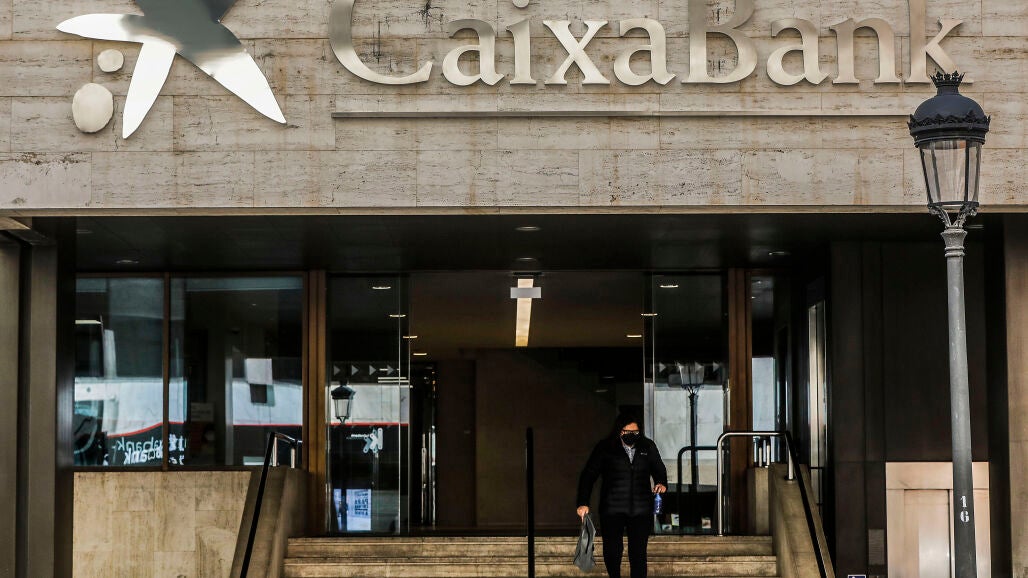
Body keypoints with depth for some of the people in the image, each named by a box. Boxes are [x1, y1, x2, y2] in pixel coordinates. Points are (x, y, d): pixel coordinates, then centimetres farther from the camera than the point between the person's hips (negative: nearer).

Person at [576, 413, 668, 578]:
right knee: (612, 550, -1)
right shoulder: (605, 448, 1)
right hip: (612, 509, -1)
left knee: (638, 552, -3)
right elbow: (588, 476, 1)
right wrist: (583, 503, -6)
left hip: (641, 509, 1)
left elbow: (659, 469, 22)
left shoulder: (648, 447, 9)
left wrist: (661, 483, 0)